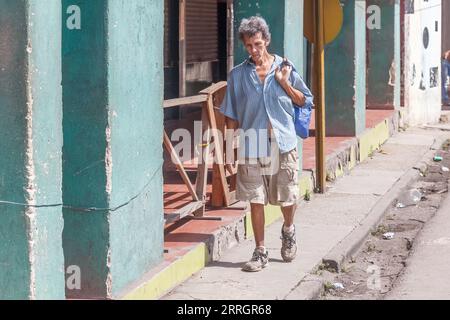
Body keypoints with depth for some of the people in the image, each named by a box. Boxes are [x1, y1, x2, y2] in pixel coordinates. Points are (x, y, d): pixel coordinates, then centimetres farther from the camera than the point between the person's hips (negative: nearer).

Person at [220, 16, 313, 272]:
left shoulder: (285, 68, 3)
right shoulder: (238, 75, 3)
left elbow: (304, 101, 9)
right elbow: (231, 116, 6)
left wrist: (284, 83, -6)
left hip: (284, 144, 0)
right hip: (251, 146, 0)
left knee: (288, 198, 6)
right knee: (256, 200, 1)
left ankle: (288, 230, 38)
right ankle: (261, 252, 10)